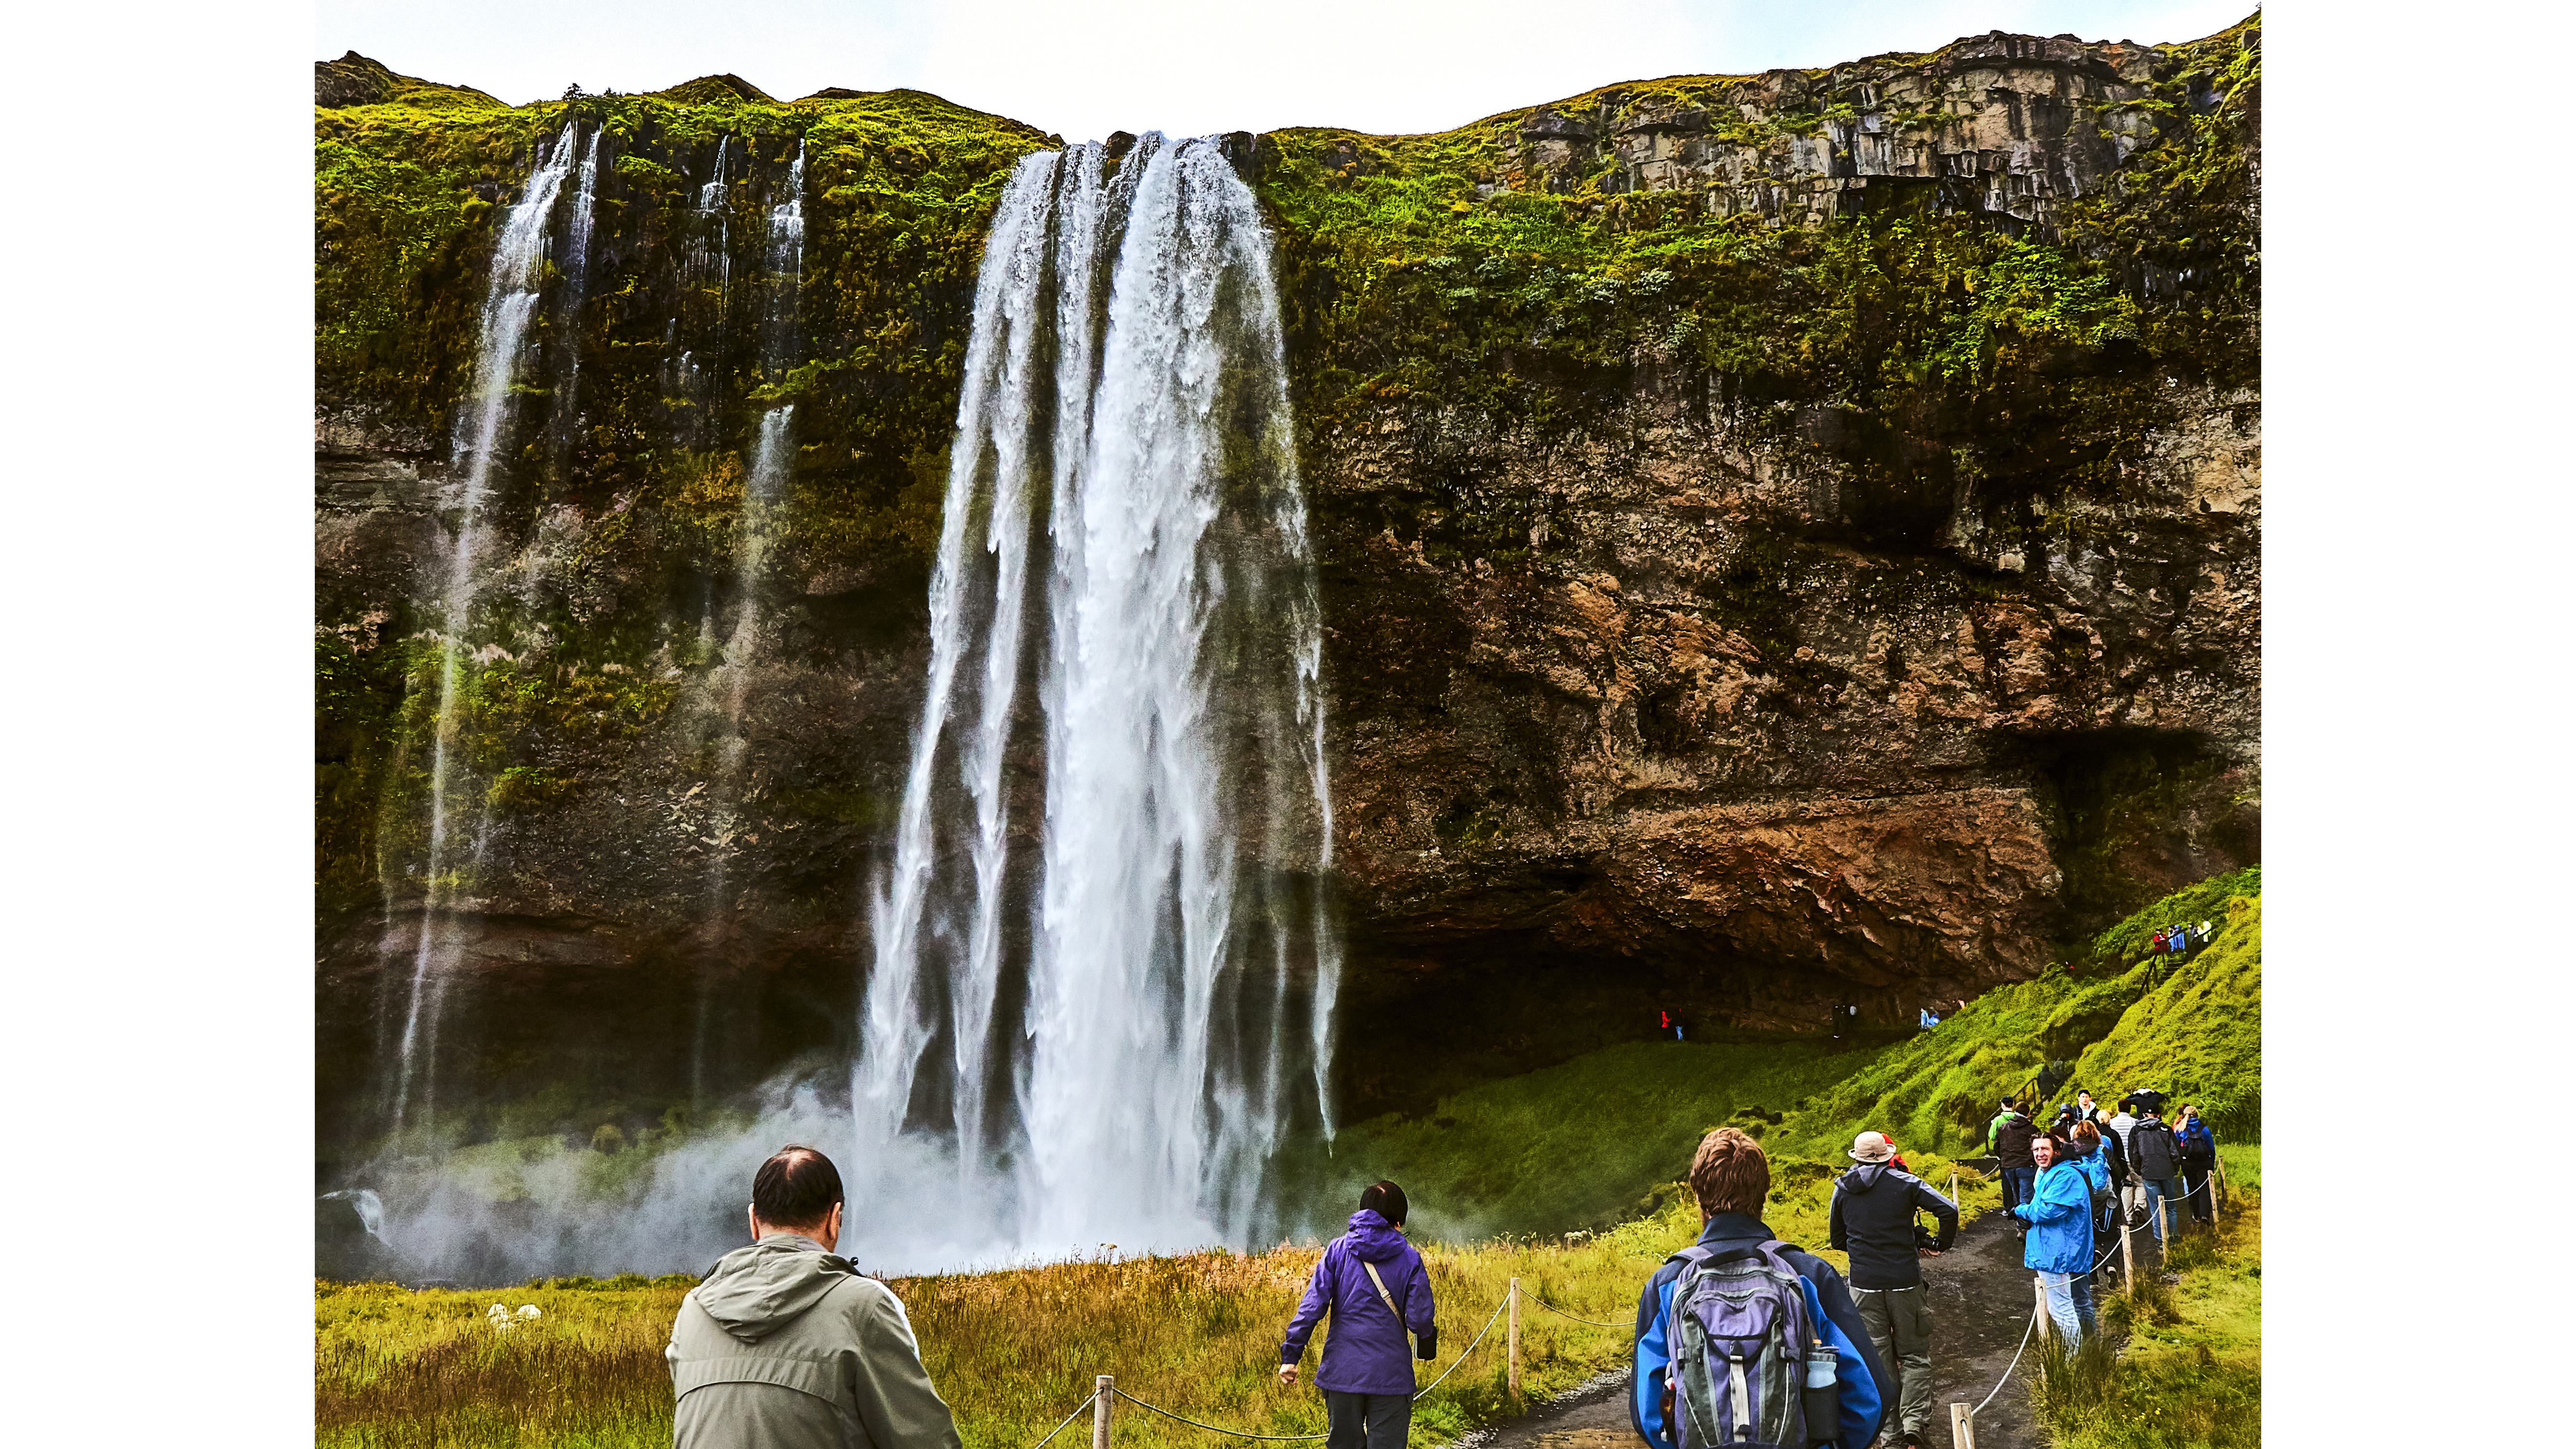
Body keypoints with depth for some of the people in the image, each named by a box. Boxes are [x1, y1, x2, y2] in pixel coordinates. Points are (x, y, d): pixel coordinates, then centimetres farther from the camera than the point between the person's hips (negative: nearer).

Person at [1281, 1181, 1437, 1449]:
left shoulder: (1338, 1250, 1)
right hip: (1390, 1374, -1)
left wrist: (1290, 1355, -5)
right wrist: (1428, 1333, 16)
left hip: (1342, 1373, 2)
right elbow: (1419, 1319, -7)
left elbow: (1312, 1306, -7)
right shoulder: (1410, 1259, -2)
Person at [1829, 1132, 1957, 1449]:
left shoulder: (1843, 1189, 4)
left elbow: (1836, 1240, 12)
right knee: (1914, 1355, 10)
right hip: (1905, 1280, -2)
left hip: (1864, 1284, 2)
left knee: (1878, 1360, 10)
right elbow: (1948, 1210, -14)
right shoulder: (1905, 1183, -5)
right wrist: (1940, 1244, 2)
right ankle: (1914, 1420, -3)